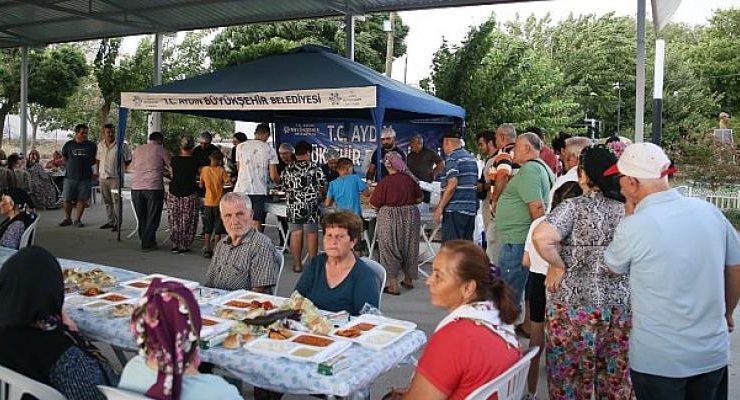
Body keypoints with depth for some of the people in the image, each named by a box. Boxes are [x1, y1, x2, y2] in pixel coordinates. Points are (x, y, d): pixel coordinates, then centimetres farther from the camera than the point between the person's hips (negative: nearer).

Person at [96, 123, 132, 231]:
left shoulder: (121, 145, -8)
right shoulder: (100, 145, 9)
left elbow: (129, 160, 0)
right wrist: (98, 171, 16)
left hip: (115, 178, -6)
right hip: (103, 178, 6)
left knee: (116, 201, -9)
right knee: (107, 201, 13)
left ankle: (118, 223, -4)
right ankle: (110, 221, 22)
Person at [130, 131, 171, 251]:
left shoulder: (138, 149, 13)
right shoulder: (161, 150, 0)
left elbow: (132, 167, 20)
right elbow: (171, 167, 3)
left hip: (136, 187, 5)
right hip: (154, 187, -5)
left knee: (141, 217, 15)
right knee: (152, 217, 4)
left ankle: (145, 240, 23)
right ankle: (147, 244, 5)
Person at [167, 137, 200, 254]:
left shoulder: (174, 160, 2)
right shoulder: (195, 161, -5)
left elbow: (172, 175, 13)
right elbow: (199, 176, 6)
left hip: (174, 194, 3)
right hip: (189, 195, -3)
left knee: (174, 220, 12)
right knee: (187, 221, 5)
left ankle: (175, 245, 17)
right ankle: (184, 246, 9)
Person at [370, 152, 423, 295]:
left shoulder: (384, 182, -15)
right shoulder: (410, 179, -3)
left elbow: (375, 204, -11)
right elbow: (420, 198, 6)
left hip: (390, 217, -4)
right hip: (411, 215, 4)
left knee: (390, 249, 6)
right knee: (409, 246, 18)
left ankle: (393, 285, 6)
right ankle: (408, 280, 32)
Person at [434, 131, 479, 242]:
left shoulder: (453, 157, -9)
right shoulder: (471, 158, 17)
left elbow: (452, 184, -19)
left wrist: (440, 207, -16)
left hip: (455, 209, -8)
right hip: (471, 209, 9)